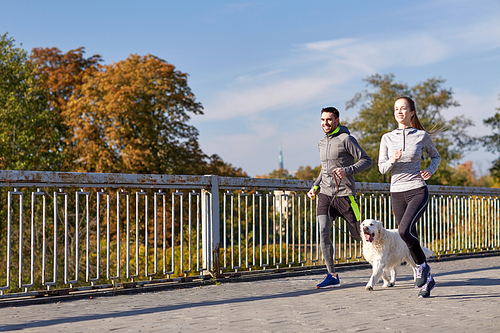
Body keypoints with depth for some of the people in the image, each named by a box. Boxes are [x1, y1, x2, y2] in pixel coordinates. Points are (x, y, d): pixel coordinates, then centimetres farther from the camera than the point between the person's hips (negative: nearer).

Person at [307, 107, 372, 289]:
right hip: (325, 194, 5)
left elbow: (366, 160, -8)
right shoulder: (322, 142, 16)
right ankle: (332, 276, -8)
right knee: (323, 232, -12)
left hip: (345, 194, -5)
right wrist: (315, 187, 18)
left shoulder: (346, 139, -6)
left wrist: (347, 170, -22)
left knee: (358, 234, 5)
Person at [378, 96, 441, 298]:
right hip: (397, 194, 3)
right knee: (410, 239, 6)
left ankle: (422, 267, 0)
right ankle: (428, 280, 22)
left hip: (418, 191, -3)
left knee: (405, 230, -24)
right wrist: (393, 160, -17)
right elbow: (382, 168, 4)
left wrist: (431, 170, -3)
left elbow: (436, 156, 17)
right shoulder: (387, 138, 6)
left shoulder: (422, 136, 1)